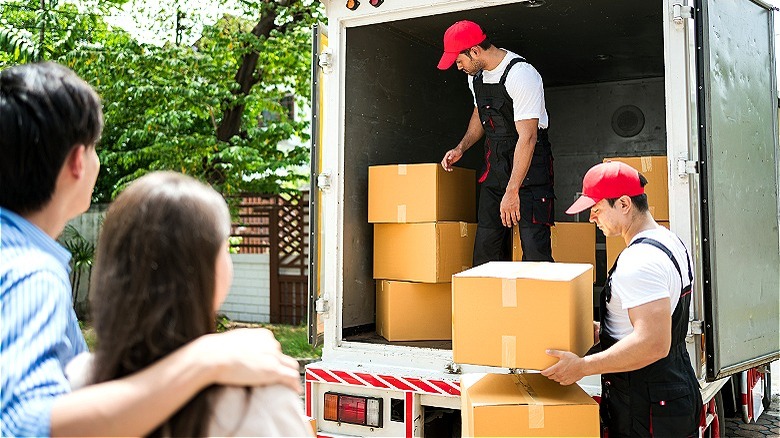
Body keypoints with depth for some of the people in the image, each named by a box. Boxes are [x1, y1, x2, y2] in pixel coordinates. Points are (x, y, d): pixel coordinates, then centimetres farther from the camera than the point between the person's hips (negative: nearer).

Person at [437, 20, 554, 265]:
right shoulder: (475, 75, 6)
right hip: (495, 161, 8)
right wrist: (461, 148, 11)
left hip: (530, 163, -7)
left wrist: (512, 192, -26)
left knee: (534, 247, -15)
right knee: (486, 244, 5)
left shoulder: (521, 75, -21)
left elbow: (527, 137, -24)